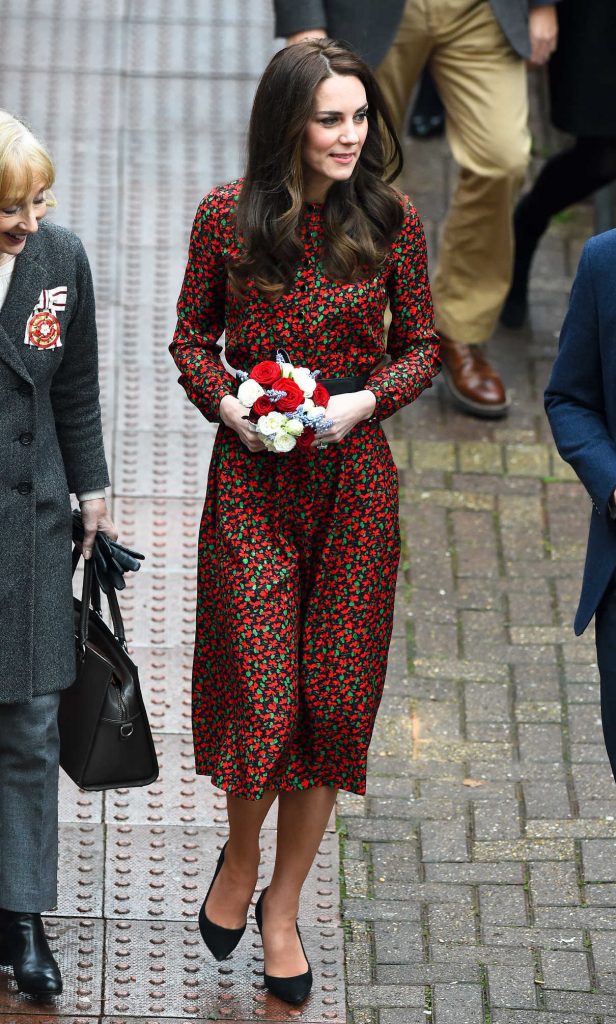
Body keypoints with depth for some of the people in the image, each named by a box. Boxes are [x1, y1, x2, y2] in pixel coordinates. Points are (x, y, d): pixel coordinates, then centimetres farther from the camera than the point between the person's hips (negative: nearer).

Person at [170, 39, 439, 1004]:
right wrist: (227, 402, -11)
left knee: (331, 700, 5)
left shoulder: (389, 219, -3)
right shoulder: (228, 217, -5)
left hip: (352, 478, 1)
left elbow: (421, 345, 5)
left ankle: (282, 906, 21)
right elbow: (192, 336, 7)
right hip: (252, 480, -1)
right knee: (261, 695, -5)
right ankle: (240, 857, 26)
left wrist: (367, 398, -13)